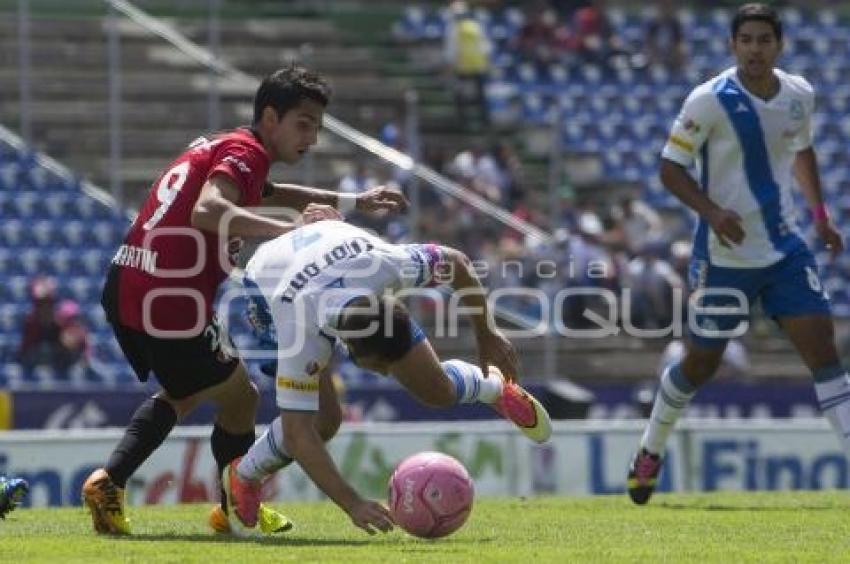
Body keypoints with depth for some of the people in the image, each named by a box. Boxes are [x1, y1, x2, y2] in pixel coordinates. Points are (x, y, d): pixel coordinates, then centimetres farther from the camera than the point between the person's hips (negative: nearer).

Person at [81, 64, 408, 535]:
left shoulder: (222, 147, 21)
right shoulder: (245, 152, -10)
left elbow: (270, 194, 41)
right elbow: (206, 210, -30)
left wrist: (355, 203, 38)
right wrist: (290, 228, -38)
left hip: (127, 288, 10)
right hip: (167, 300, -10)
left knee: (182, 394, 28)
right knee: (239, 397, 8)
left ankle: (107, 482, 14)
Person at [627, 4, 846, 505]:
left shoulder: (800, 96, 1)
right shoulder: (710, 101, -16)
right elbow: (671, 168, -11)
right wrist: (711, 211, -27)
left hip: (785, 247, 4)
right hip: (726, 254, -4)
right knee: (702, 363, 8)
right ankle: (649, 453, 32)